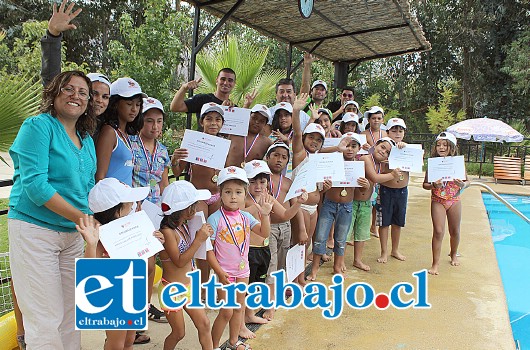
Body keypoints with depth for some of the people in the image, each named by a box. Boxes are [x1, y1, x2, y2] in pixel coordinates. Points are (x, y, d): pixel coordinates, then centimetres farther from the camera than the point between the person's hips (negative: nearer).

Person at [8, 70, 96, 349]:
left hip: (72, 233, 7)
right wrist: (82, 218, -22)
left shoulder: (87, 140, 12)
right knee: (46, 320, -1)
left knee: (71, 314, 13)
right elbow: (34, 184, -18)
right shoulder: (38, 125, -8)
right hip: (34, 229, -6)